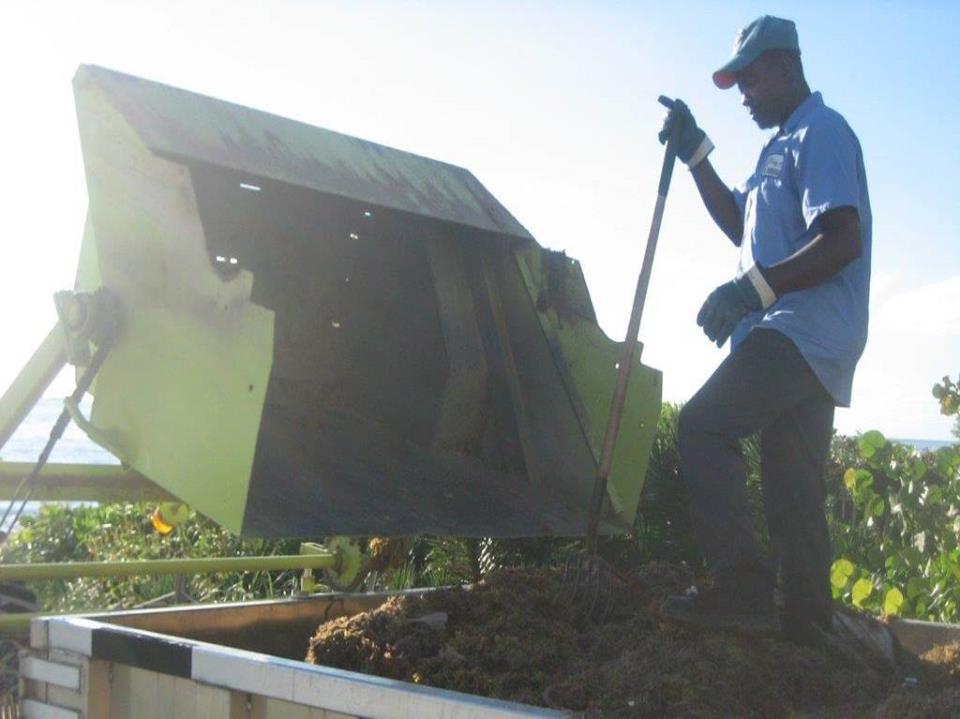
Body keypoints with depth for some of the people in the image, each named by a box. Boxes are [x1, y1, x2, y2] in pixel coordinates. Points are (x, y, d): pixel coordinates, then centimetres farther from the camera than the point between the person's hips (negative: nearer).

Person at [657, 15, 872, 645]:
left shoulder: (821, 132, -8)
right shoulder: (784, 145, 24)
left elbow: (843, 241, -20)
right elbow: (739, 225, 31)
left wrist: (755, 286, -27)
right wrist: (695, 153, 22)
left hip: (803, 331, -10)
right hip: (805, 341, 10)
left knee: (705, 425, -17)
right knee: (793, 486, 9)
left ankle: (742, 589, -21)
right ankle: (806, 618, 14)